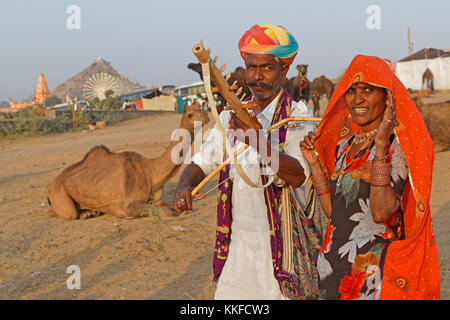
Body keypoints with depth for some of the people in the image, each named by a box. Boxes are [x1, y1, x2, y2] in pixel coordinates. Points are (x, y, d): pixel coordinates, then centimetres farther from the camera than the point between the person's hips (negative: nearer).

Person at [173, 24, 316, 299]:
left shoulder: (298, 117, -8)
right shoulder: (231, 117, 10)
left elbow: (298, 175, -22)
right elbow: (201, 163, 11)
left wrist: (256, 136, -34)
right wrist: (185, 187, -11)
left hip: (280, 244, -4)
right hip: (237, 243, 4)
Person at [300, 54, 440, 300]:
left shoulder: (398, 143, -12)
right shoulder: (345, 142, 8)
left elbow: (381, 212, -25)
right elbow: (334, 211, 7)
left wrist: (381, 146, -27)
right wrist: (315, 163, 2)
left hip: (376, 266, -6)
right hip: (335, 262, 6)